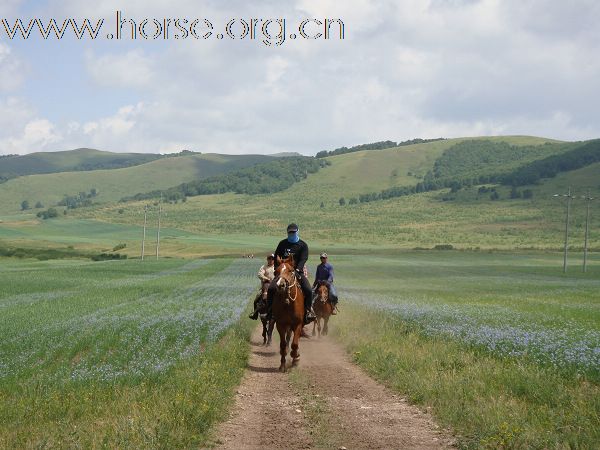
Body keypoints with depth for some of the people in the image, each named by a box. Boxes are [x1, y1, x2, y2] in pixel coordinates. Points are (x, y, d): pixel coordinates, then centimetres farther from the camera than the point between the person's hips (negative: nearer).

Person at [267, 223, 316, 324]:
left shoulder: (303, 245, 3)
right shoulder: (282, 244, 11)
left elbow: (303, 259, -9)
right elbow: (276, 258, 11)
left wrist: (297, 270, -25)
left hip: (298, 272, -1)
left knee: (308, 290, -24)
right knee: (271, 288, -20)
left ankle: (308, 310, -7)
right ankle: (270, 310, -8)